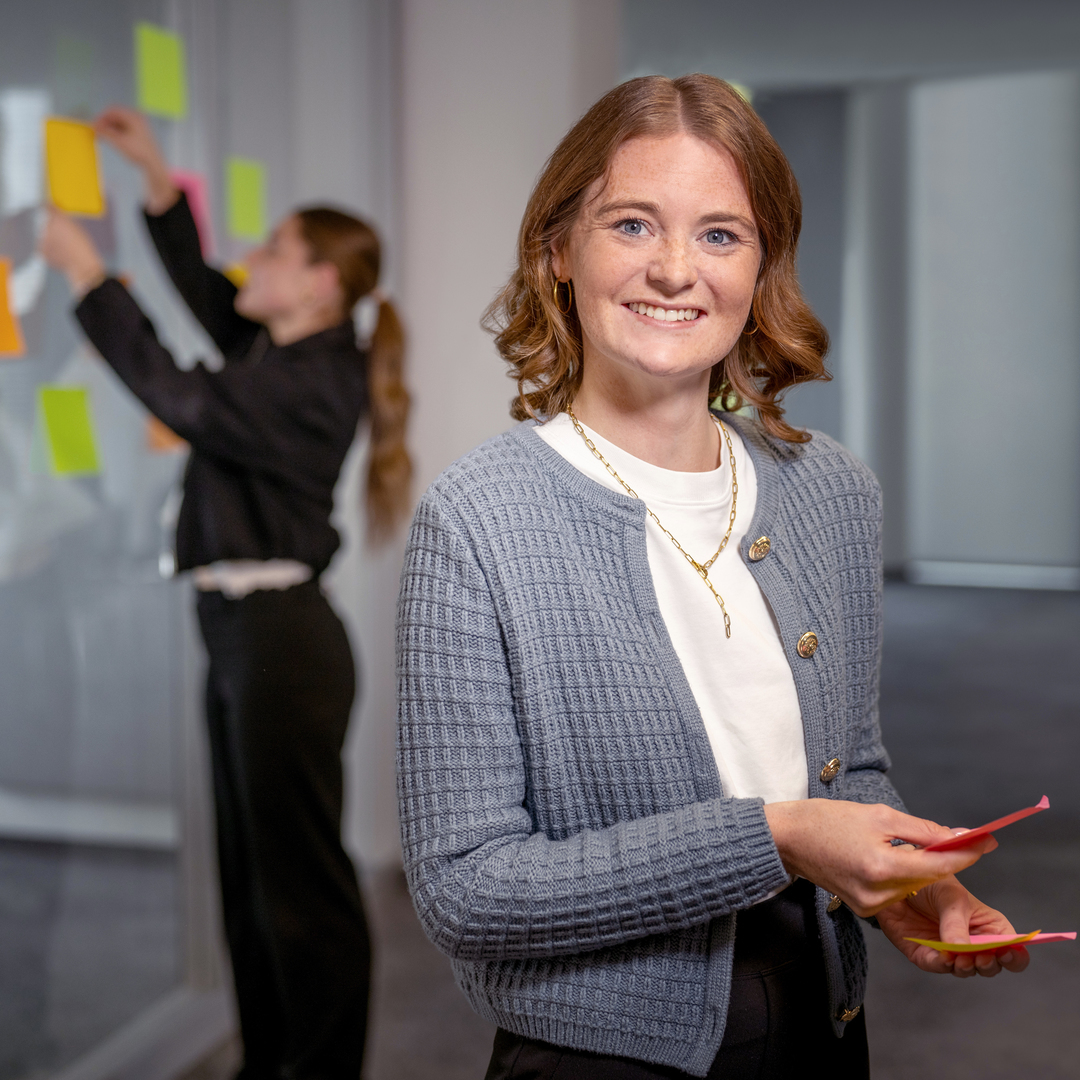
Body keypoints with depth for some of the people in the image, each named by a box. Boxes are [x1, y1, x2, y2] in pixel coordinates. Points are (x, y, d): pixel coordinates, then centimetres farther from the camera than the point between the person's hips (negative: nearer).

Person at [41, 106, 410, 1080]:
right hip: (243, 632, 10)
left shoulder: (313, 382, -15)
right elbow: (206, 293, 25)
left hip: (281, 640, -10)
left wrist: (89, 277, -17)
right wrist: (157, 179, 21)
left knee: (301, 878, -1)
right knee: (252, 872, 16)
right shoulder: (282, 353, 12)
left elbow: (184, 399, -24)